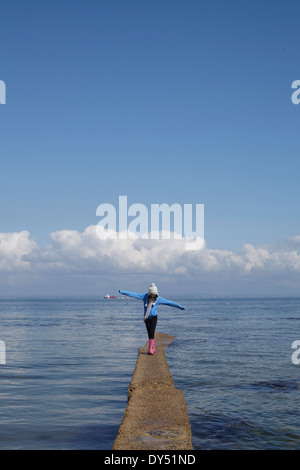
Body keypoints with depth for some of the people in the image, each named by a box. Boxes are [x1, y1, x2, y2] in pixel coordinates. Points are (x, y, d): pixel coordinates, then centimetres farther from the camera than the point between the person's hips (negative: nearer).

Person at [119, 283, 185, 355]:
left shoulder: (158, 299, -5)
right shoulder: (145, 296, -2)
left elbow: (169, 302, -1)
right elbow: (134, 294, -5)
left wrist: (179, 306, 1)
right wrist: (123, 292, -9)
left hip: (154, 317, -2)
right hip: (147, 318, 2)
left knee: (152, 333, -14)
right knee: (149, 333, 5)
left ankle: (150, 349, -14)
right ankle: (153, 347, 19)